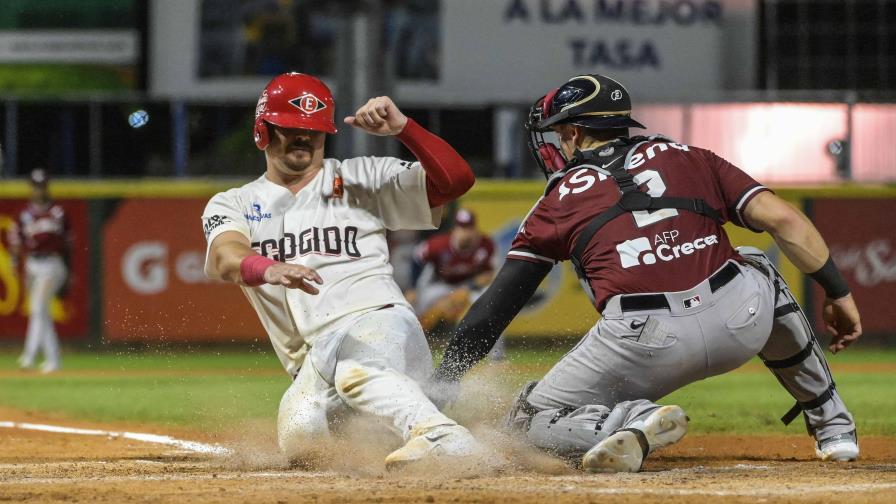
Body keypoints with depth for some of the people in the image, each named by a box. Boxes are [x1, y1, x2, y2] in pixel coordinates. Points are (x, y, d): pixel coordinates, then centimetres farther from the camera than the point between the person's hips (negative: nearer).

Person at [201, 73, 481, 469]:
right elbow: (225, 258, -8)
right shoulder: (232, 205, 17)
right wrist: (268, 269, -32)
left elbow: (456, 179, 6)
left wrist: (401, 128, -9)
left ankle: (445, 438, -54)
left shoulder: (360, 179, 14)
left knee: (356, 370, -38)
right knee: (298, 440, -28)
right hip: (313, 359, 2)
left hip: (379, 322, -2)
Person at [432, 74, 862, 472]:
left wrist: (441, 386, 19)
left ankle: (636, 421, -15)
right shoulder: (687, 159, 23)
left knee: (534, 420, 15)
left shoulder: (560, 199, 19)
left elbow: (498, 303, 16)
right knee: (759, 270, 39)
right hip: (740, 323, 3)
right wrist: (838, 293, 16)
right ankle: (833, 428, 33)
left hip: (645, 340, -3)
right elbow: (782, 218, 11)